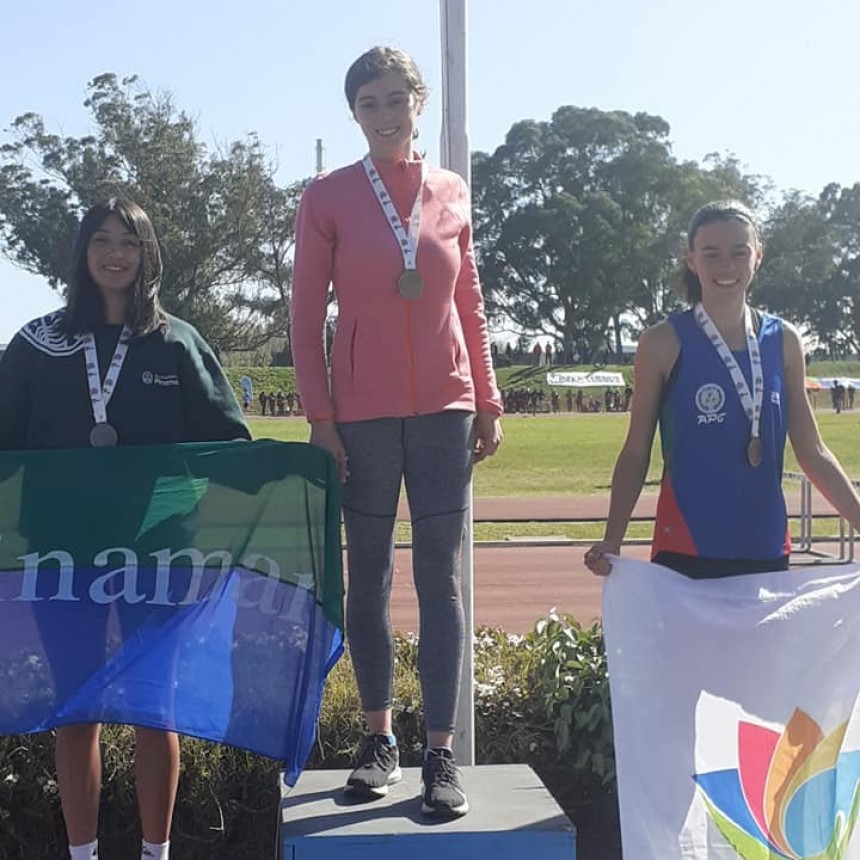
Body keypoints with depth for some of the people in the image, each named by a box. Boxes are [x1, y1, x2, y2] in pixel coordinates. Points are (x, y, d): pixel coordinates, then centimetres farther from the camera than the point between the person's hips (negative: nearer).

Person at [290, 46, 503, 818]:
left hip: (444, 408, 2)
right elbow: (307, 312, -1)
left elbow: (470, 305, 13)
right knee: (369, 576, 7)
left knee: (441, 577, 1)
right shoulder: (330, 196, 1)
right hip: (362, 413, -1)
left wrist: (489, 401, 10)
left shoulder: (453, 194, 8)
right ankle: (380, 738, 20)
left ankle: (442, 751, 8)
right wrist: (319, 415, -7)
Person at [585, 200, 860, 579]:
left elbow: (812, 453, 12)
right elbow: (636, 452, -1)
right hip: (685, 554, -3)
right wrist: (611, 540, -11)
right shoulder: (664, 344, -3)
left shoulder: (783, 341, 7)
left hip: (766, 552, 4)